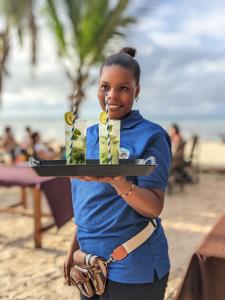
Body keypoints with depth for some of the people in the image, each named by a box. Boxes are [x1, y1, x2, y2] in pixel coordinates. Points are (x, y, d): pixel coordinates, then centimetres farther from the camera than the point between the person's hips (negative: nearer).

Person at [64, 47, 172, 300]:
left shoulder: (151, 137, -11)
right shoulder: (89, 135, 6)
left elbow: (154, 208, -18)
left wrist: (116, 180, -34)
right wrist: (74, 248, 13)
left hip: (134, 269, -5)